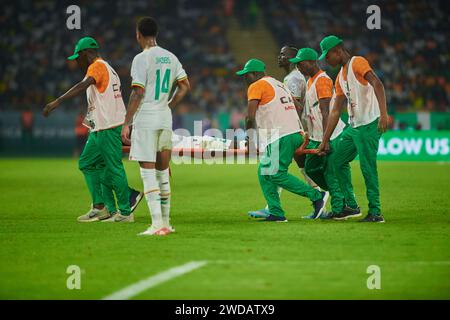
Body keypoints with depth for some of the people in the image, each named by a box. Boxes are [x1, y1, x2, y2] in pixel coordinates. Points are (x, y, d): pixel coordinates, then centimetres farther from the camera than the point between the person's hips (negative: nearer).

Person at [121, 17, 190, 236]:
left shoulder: (141, 59, -11)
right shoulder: (170, 57, 11)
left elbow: (137, 94, -15)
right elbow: (185, 86, 13)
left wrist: (126, 124, -12)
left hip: (145, 119, -7)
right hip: (165, 119, 7)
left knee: (148, 171, -7)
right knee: (163, 171, 13)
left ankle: (157, 224, -14)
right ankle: (165, 222, 16)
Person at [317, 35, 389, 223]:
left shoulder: (358, 63, -8)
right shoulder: (340, 77, 19)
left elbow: (377, 85, -23)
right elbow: (335, 111, 21)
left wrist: (383, 114, -36)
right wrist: (325, 142, 19)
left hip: (369, 125, -10)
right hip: (353, 126, 10)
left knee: (368, 168, -10)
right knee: (337, 160, 14)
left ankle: (375, 212, -5)